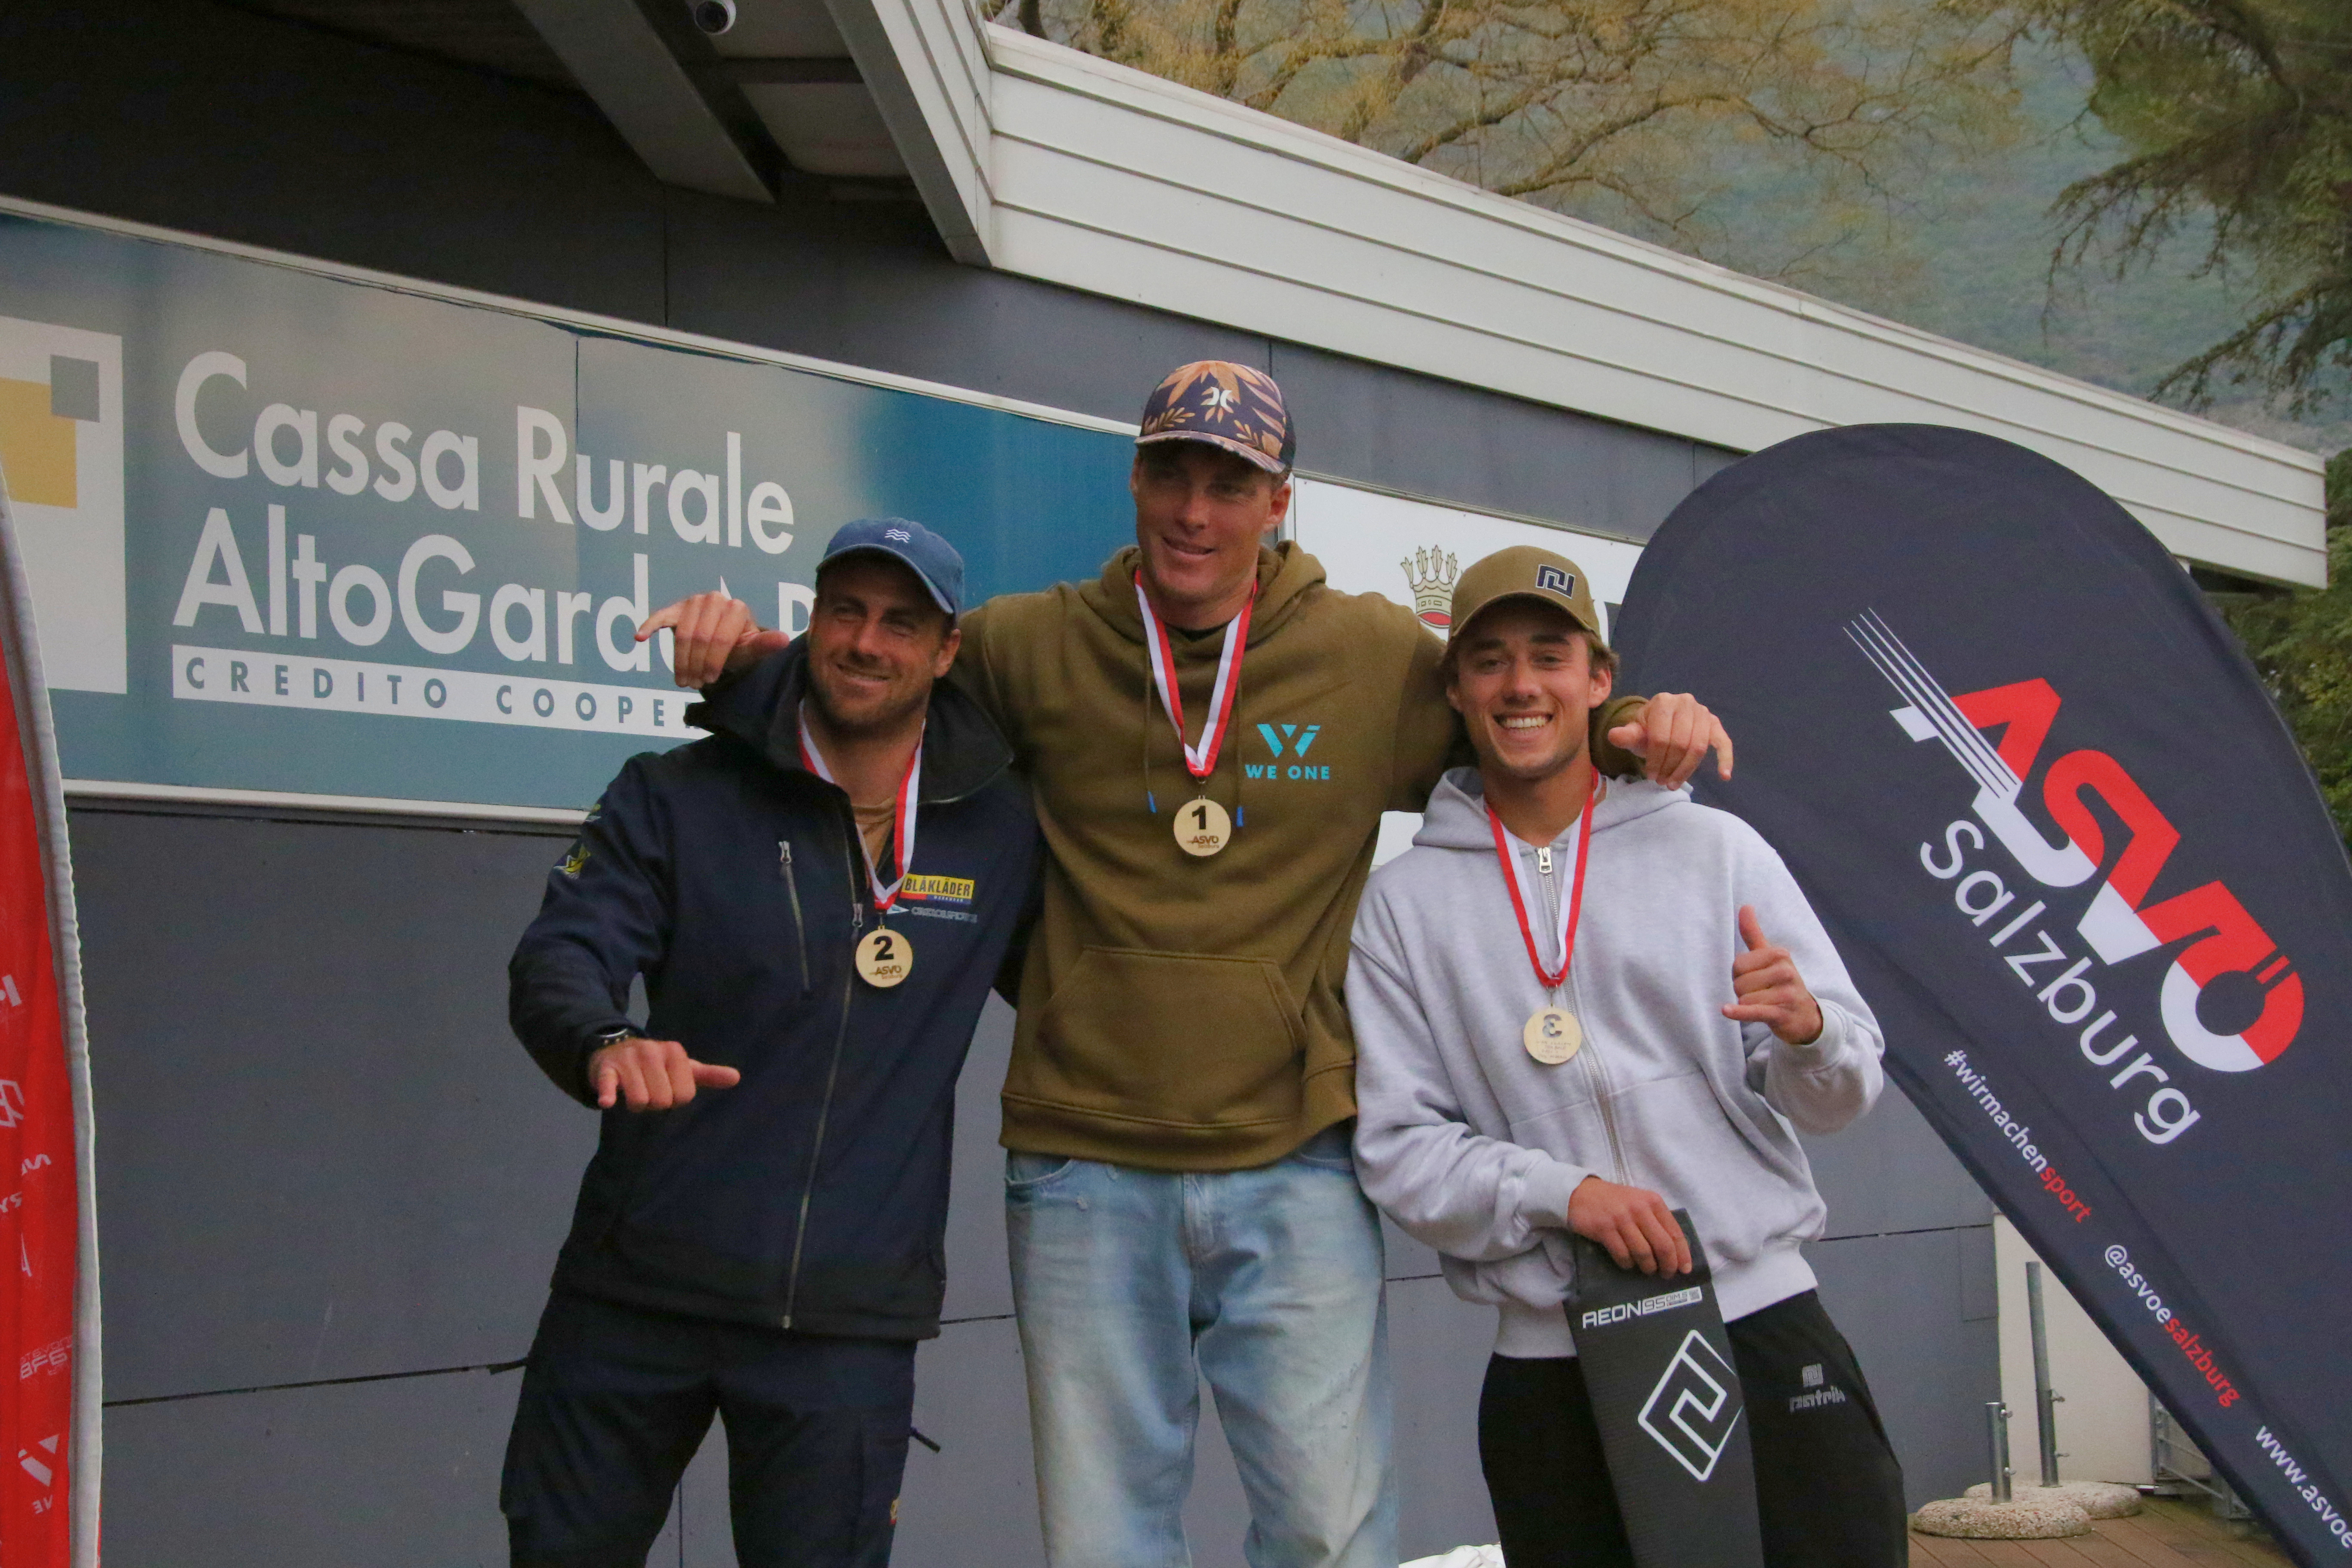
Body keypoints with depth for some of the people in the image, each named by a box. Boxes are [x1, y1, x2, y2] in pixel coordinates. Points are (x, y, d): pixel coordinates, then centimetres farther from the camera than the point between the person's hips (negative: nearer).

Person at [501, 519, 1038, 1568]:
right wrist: (606, 1042, -33)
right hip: (636, 1291, 0)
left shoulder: (1001, 829, 3)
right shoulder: (680, 798, -1)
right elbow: (557, 957, -11)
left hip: (847, 1322, 0)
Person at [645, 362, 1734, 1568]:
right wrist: (743, 648, -4)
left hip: (1296, 1164, 0)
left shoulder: (1376, 656, 3)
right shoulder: (1035, 646, 3)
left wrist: (1640, 727, -2)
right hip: (1085, 1167, 0)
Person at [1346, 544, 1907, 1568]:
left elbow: (1845, 1094, 4)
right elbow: (1395, 1147, -1)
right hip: (1548, 1375, 0)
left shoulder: (1716, 849, 5)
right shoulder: (1404, 901, 4)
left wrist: (1807, 1031, -18)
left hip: (1764, 1327, 0)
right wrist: (1562, 1192, -16)